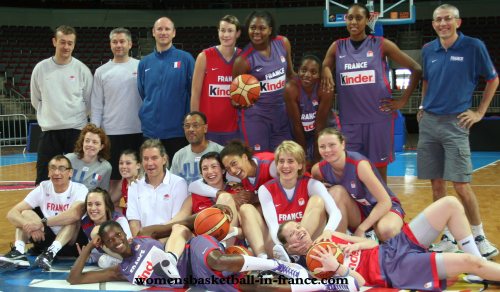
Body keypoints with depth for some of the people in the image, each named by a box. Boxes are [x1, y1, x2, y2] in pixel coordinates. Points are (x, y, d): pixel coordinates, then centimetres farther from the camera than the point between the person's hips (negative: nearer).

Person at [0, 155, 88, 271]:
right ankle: (18, 252, -31)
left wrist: (42, 222, -38)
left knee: (73, 217, -29)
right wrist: (29, 226, -32)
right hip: (47, 240, 4)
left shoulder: (79, 189, -15)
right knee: (26, 213, -10)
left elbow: (75, 214, -38)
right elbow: (12, 213, -11)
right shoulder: (43, 188, -4)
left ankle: (51, 252, -42)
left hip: (72, 244, -4)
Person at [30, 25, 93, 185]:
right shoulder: (41, 68, 1)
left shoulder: (82, 69, -2)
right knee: (44, 177, 3)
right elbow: (36, 100, 12)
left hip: (76, 130, -1)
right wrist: (49, 116, 9)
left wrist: (75, 117, 7)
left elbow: (88, 101, 6)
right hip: (49, 130, 1)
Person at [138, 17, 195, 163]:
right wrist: (147, 115, 13)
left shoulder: (185, 59, -2)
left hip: (178, 129, -3)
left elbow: (194, 92, -2)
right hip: (150, 130, 3)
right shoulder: (144, 63, 9)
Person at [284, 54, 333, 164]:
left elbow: (320, 124, -23)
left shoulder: (325, 89, -27)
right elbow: (296, 125, -22)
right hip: (298, 133, 0)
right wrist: (304, 156, -16)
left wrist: (317, 158, -21)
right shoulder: (291, 89, -28)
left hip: (320, 131, 0)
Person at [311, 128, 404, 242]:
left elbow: (385, 201, -27)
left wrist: (361, 229, -26)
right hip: (357, 209, 4)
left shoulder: (359, 164, -29)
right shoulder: (319, 170, -15)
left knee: (386, 231, -37)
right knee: (336, 191, -27)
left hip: (384, 207, -3)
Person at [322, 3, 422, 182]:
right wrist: (326, 72, -8)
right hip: (349, 120, 2)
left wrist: (402, 100, -2)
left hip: (378, 117, -2)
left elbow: (416, 69, 2)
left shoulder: (381, 44, -1)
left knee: (379, 169, 4)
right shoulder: (337, 47, 7)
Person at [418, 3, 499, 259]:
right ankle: (448, 238, 17)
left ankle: (479, 238, 9)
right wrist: (424, 106, 13)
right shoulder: (428, 50, 7)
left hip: (455, 123, -4)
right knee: (437, 184, 5)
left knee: (461, 185, -8)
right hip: (428, 122, 4)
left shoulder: (473, 47, -5)